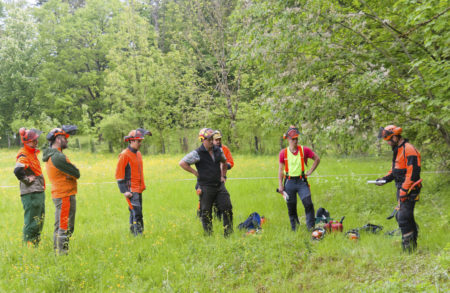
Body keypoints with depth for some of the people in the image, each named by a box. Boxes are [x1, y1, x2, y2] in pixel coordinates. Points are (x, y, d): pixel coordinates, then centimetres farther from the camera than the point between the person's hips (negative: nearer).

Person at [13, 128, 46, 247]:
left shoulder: (33, 153, 15)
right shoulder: (23, 155, -16)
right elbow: (17, 170, -34)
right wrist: (27, 179, -20)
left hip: (39, 192, 10)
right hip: (31, 194, -10)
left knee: (39, 220, 18)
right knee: (31, 222, -6)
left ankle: (36, 244, 28)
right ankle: (28, 245, 1)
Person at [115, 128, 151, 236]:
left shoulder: (138, 154, 14)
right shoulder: (125, 155, -12)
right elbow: (119, 174, -13)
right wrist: (124, 191, -17)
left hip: (138, 190, 8)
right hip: (131, 190, -8)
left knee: (135, 212, 13)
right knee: (136, 212, -14)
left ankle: (133, 232, 21)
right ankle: (138, 234, -11)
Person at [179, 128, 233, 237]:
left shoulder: (218, 150, 8)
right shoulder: (197, 153, -9)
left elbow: (224, 162, 28)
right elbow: (182, 163, -10)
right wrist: (195, 173, -8)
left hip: (219, 186, 5)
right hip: (206, 188, -5)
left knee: (227, 209, 0)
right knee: (206, 213, 3)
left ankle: (229, 234, 10)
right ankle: (208, 235, 16)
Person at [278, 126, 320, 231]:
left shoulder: (304, 150, -1)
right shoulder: (283, 153, 1)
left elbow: (317, 159, 11)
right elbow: (281, 169, 6)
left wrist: (310, 171, 4)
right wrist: (280, 185, 1)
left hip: (302, 181, -1)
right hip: (289, 182, 1)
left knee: (308, 204, -13)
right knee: (291, 207, 7)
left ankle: (311, 227, -4)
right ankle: (294, 229, 20)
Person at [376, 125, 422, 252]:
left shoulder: (409, 150, -16)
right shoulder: (398, 150, 16)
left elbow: (413, 173, -21)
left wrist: (404, 190, -22)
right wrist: (385, 179, 11)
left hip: (409, 190, -10)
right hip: (402, 189, 10)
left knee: (404, 218, -12)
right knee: (400, 216, 14)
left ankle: (408, 249, -7)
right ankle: (413, 245, 24)